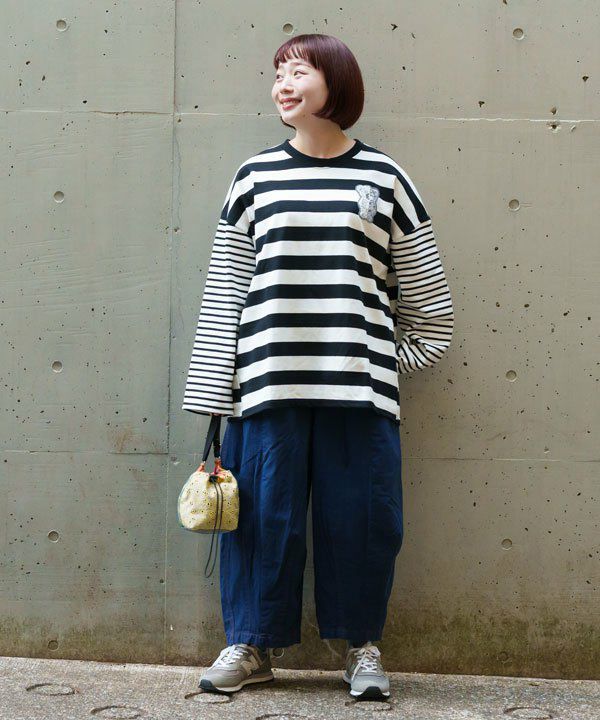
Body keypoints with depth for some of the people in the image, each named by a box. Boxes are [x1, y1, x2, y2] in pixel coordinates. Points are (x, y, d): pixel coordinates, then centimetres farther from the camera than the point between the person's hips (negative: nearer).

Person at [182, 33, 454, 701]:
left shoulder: (383, 177, 6)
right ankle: (252, 643, 21)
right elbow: (223, 289, 6)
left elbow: (429, 300, 12)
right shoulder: (256, 176, 8)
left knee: (361, 513, 3)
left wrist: (389, 363, 8)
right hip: (270, 383, 1)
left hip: (358, 387, 0)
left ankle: (362, 645, 21)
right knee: (265, 510, 5)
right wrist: (214, 392, 2)